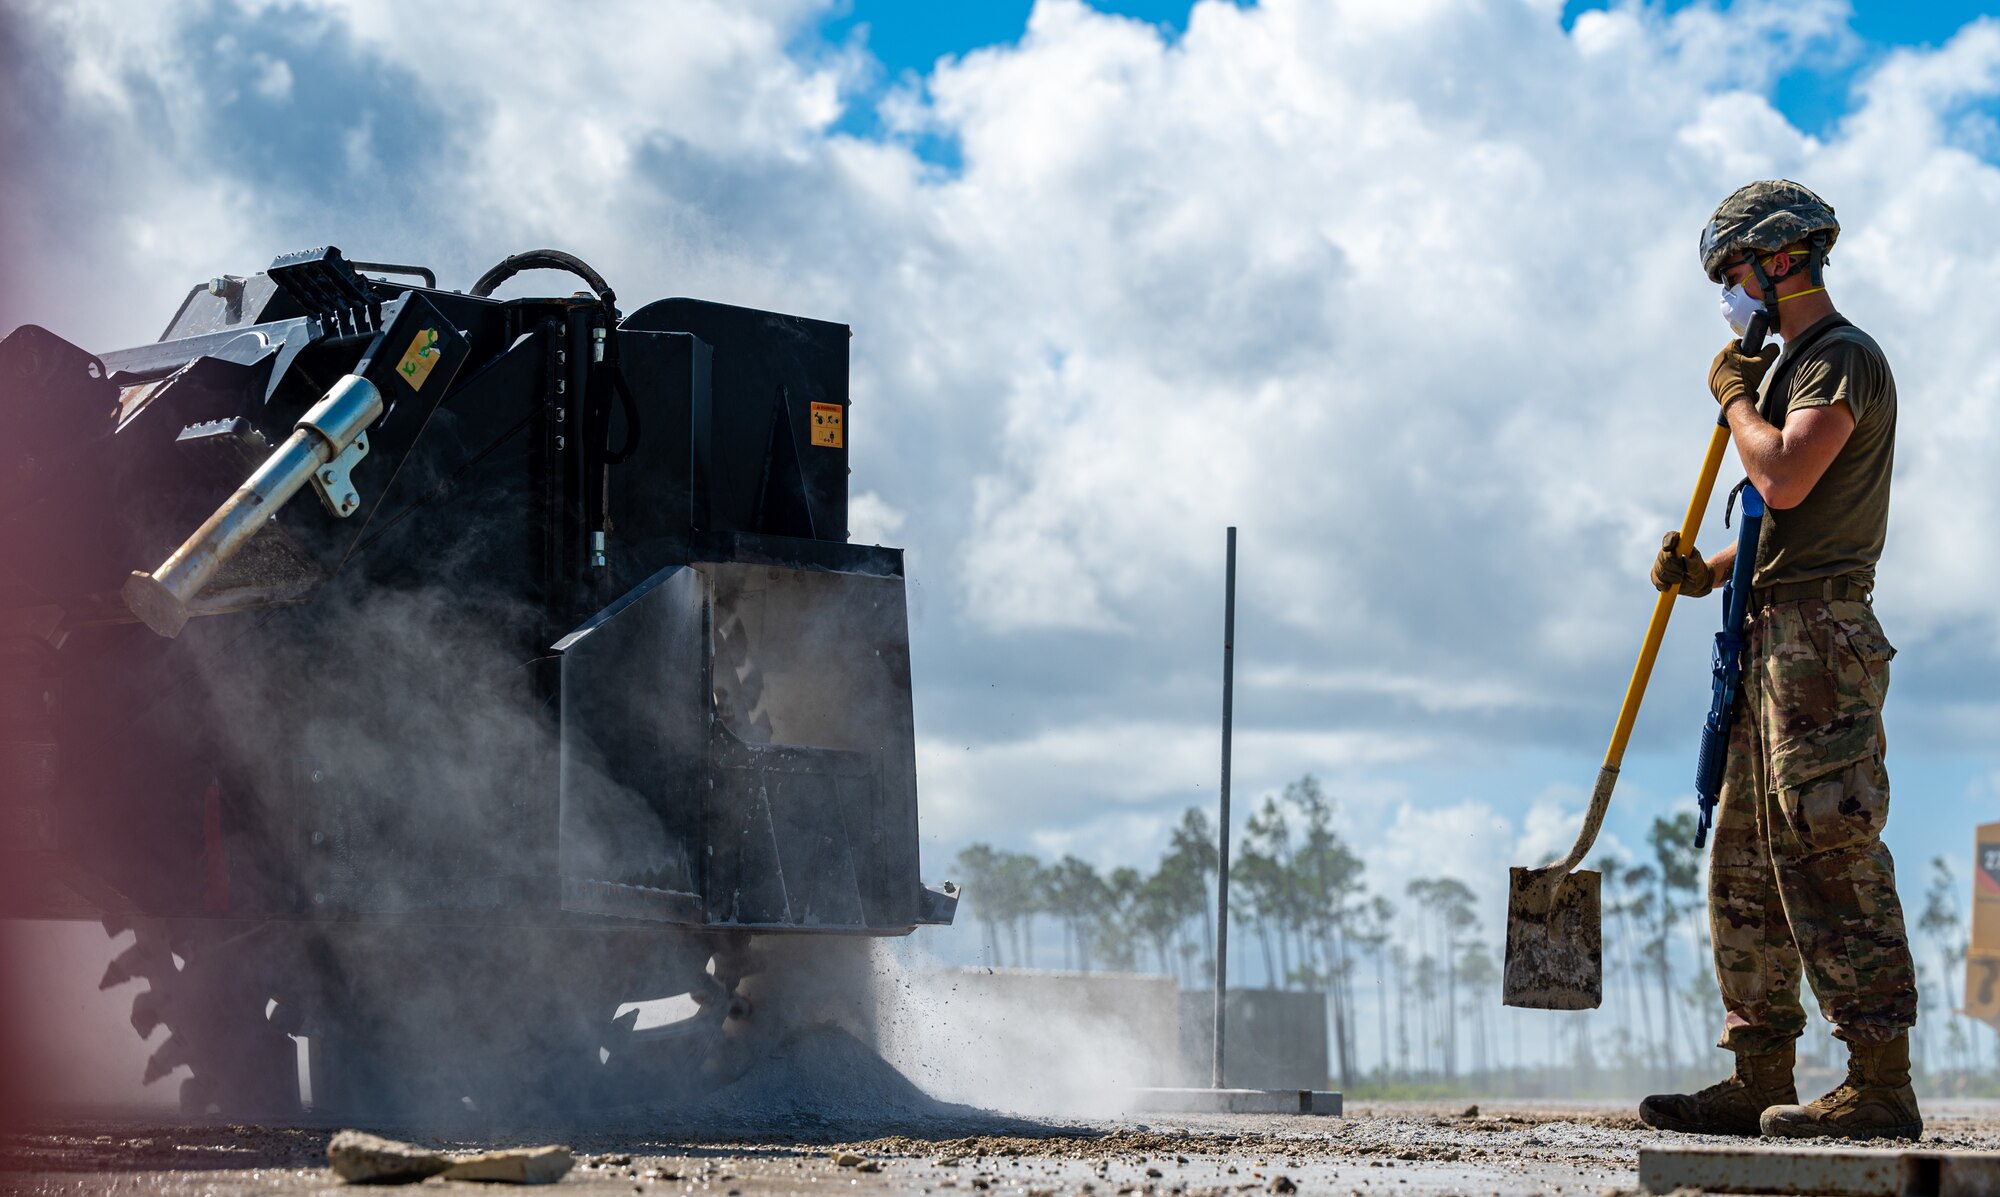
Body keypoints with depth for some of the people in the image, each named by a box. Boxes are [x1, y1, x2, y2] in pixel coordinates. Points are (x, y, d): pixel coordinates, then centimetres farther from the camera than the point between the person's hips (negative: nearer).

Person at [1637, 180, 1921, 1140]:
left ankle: (1881, 1084, -16)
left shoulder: (1844, 358, -7)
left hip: (1819, 631, -10)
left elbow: (1785, 479, -22)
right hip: (1771, 639, 10)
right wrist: (1709, 569, 10)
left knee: (1830, 855, -14)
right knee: (1746, 865, 10)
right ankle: (1759, 1080, 13)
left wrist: (1735, 397, -5)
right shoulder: (1790, 367, 23)